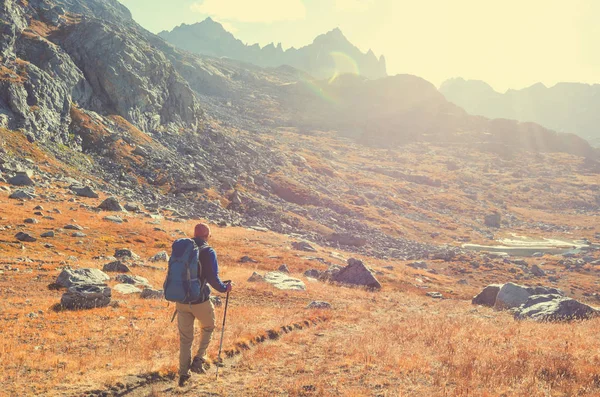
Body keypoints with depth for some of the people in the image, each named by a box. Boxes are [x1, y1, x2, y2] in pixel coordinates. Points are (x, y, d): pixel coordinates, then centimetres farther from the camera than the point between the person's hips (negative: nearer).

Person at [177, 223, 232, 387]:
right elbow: (213, 278, -18)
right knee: (208, 328, 23)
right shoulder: (208, 251, -11)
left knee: (185, 338, 15)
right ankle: (198, 360, 12)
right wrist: (225, 288, 1)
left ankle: (183, 373, 18)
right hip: (200, 300, -4)